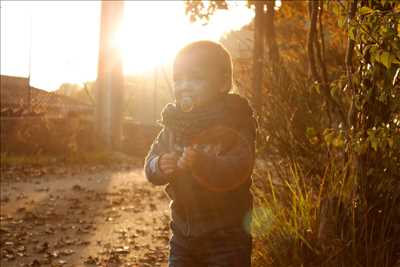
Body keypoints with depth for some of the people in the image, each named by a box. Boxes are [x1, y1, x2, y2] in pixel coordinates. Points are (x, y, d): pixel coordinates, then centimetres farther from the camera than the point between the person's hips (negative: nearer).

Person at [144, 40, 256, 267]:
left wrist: (201, 163, -43)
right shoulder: (173, 124, 4)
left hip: (226, 235, -5)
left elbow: (237, 170, -27)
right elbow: (151, 165, 2)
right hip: (183, 231, 6)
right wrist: (161, 166, -21)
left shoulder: (234, 125, -14)